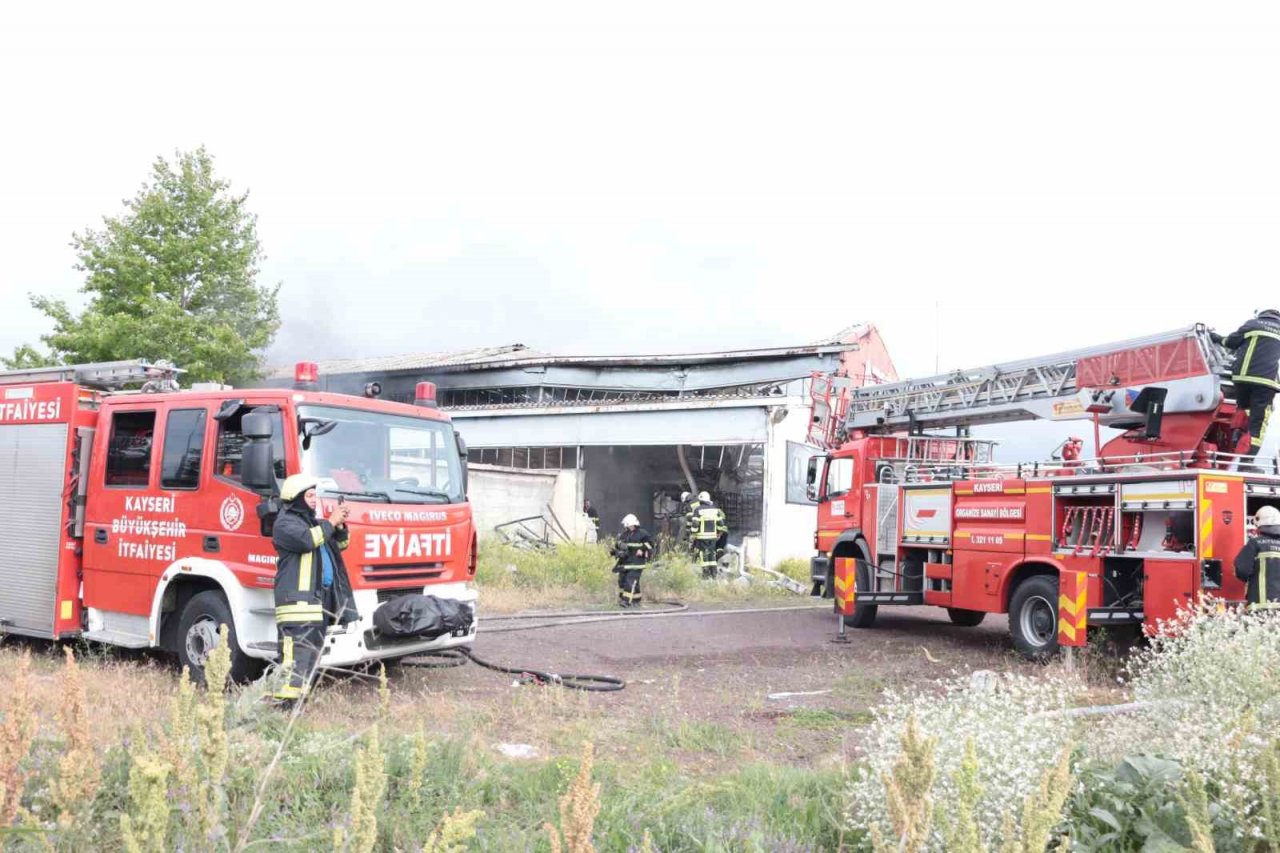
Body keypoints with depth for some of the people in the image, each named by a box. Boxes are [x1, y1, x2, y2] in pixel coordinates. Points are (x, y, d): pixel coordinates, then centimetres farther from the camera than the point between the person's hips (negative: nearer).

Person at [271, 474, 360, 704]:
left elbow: (341, 544, 26)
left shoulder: (313, 522, 25)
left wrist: (340, 525, 7)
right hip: (297, 597, -9)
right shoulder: (285, 523, -2)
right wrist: (330, 522, -12)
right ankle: (286, 697, -19)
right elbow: (306, 540, -21)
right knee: (297, 650, -17)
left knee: (313, 649, 10)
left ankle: (299, 693, 15)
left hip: (321, 597, 9)